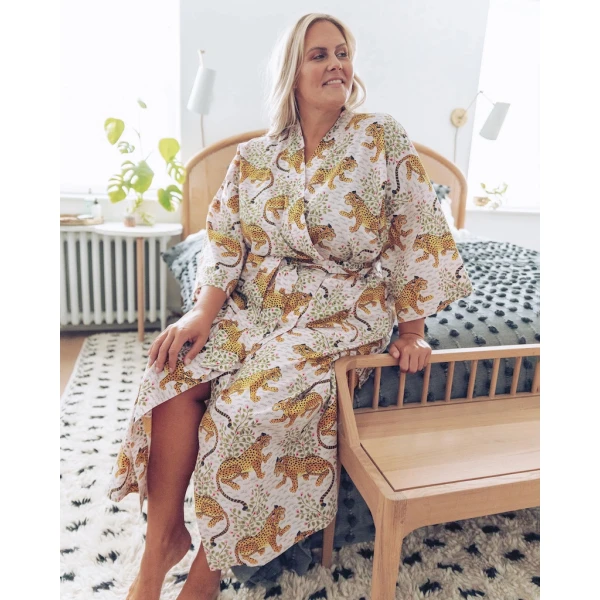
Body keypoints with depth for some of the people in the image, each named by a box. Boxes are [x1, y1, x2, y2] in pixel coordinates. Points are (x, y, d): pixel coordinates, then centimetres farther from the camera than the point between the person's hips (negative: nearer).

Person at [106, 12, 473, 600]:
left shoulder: (383, 139, -3)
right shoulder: (254, 157, 6)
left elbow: (419, 235, -3)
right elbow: (225, 240, 4)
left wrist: (411, 331, -4)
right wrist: (202, 314, -12)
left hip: (343, 316, -3)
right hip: (256, 306, 4)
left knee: (251, 402, -25)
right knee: (176, 371, -20)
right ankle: (163, 536, 0)